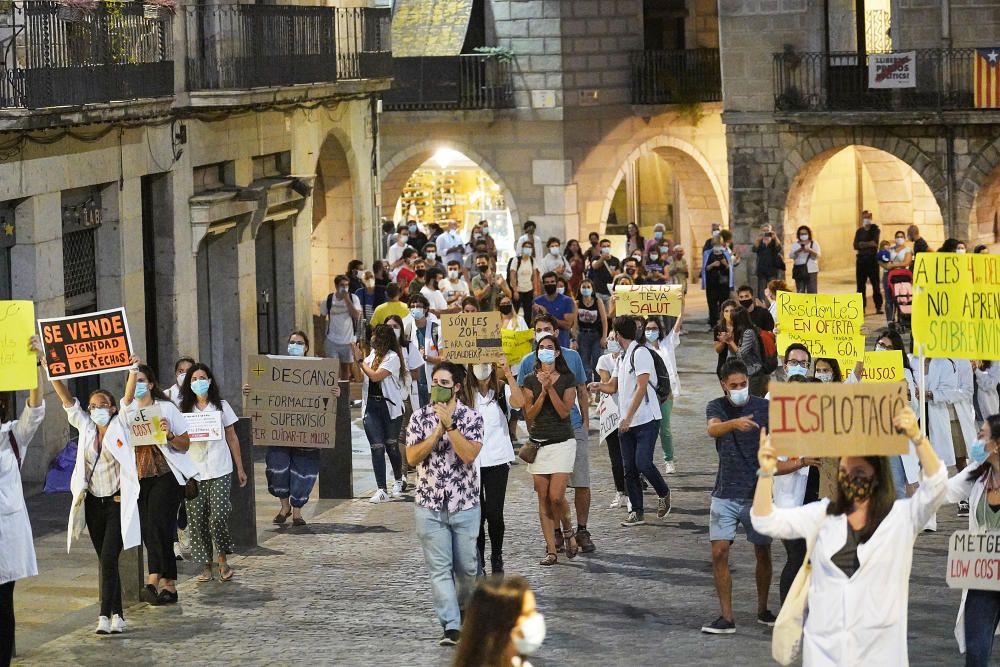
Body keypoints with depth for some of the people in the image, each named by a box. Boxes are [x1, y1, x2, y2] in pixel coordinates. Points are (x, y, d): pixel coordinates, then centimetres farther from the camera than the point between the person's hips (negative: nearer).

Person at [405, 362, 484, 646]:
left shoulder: (472, 417, -3)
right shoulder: (420, 417, 2)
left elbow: (469, 454, -16)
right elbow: (412, 457, -8)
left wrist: (450, 425, -20)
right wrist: (438, 430, -15)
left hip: (465, 504, -1)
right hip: (430, 505, 1)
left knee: (466, 566, 9)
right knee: (439, 567, -6)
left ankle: (465, 609, 35)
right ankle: (451, 626, -8)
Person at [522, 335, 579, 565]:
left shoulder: (567, 379, 1)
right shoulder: (530, 380, 6)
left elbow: (564, 411, -8)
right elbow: (529, 414, -1)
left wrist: (550, 388, -16)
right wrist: (543, 390, -12)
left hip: (562, 442, -3)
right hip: (538, 443, 3)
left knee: (556, 496, -15)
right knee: (543, 499, 1)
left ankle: (568, 531, 14)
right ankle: (551, 550, 4)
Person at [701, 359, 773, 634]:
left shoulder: (764, 408, -3)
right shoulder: (717, 407, -2)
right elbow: (713, 429, -25)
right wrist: (734, 423, -46)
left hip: (757, 494, 0)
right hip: (725, 494, 0)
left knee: (762, 554, 8)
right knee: (719, 553, -7)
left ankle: (763, 609, 26)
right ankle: (726, 618, -1)